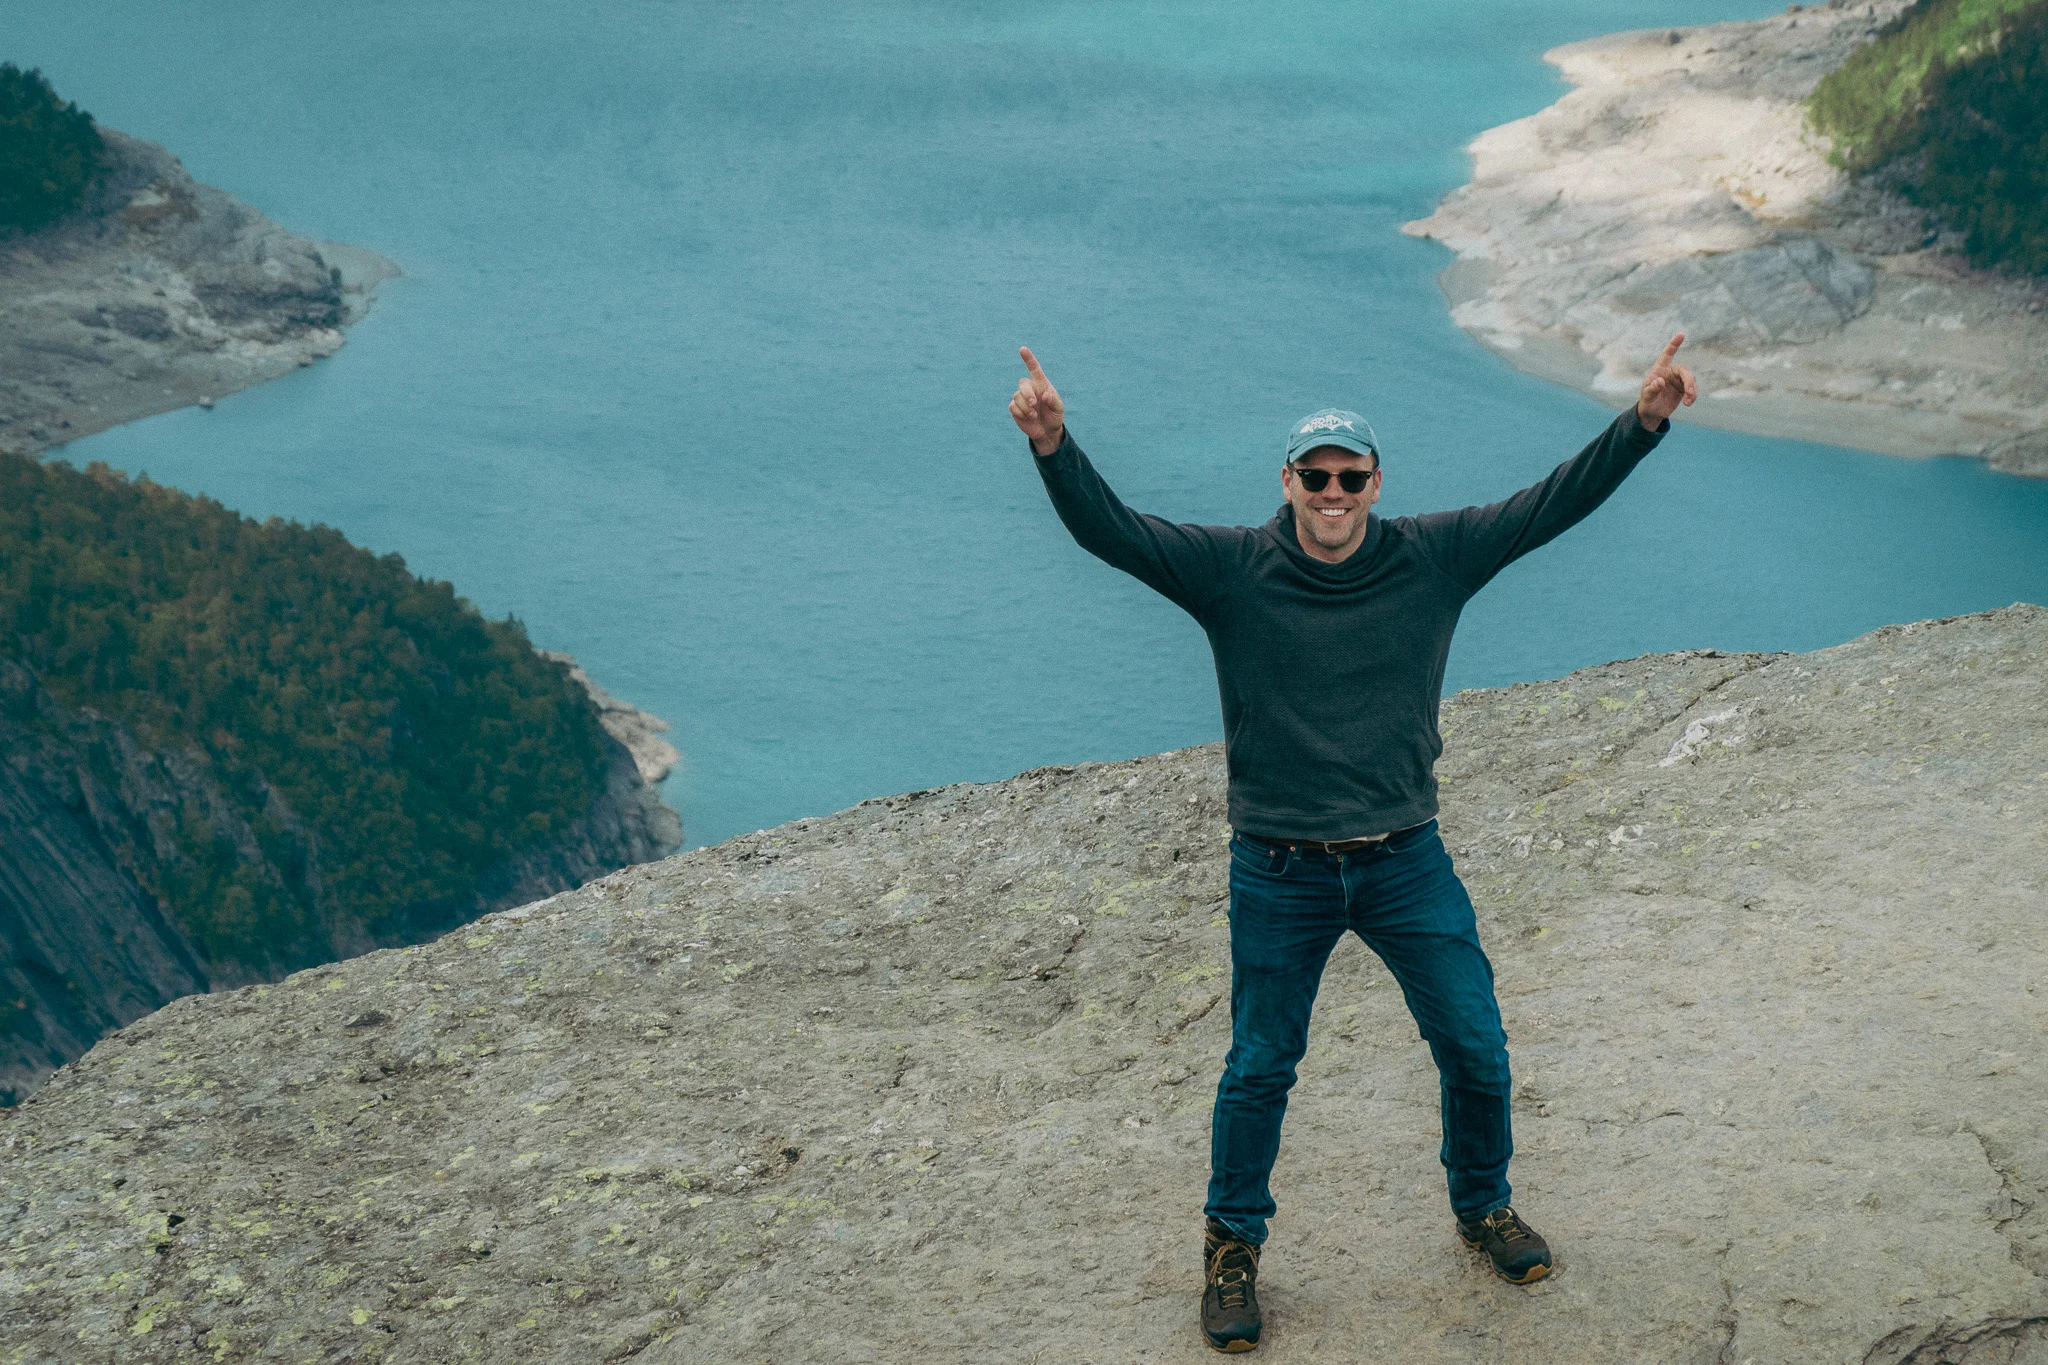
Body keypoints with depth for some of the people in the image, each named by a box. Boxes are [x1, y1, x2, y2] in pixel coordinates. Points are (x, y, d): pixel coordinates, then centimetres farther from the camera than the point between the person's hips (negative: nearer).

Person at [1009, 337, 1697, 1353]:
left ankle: (1482, 1206, 37)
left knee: (1475, 1050, 10)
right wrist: (1054, 448, -36)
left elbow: (1553, 505, -5)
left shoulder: (1433, 559, -2)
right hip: (1280, 877, -2)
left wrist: (1644, 422, -16)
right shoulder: (1231, 570, -8)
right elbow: (1109, 531, -18)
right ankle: (1234, 1244, 30)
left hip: (1409, 865, 2)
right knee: (1260, 1068, 9)